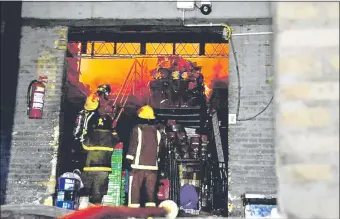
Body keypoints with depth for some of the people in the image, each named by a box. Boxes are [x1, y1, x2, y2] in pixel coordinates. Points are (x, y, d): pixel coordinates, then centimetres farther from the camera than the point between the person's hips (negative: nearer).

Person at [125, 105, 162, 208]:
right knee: (151, 190, 8)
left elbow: (133, 146, -7)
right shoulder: (156, 132, 10)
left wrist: (129, 160, -1)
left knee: (135, 189, 0)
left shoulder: (137, 129, -4)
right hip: (153, 165, 4)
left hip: (138, 165, -4)